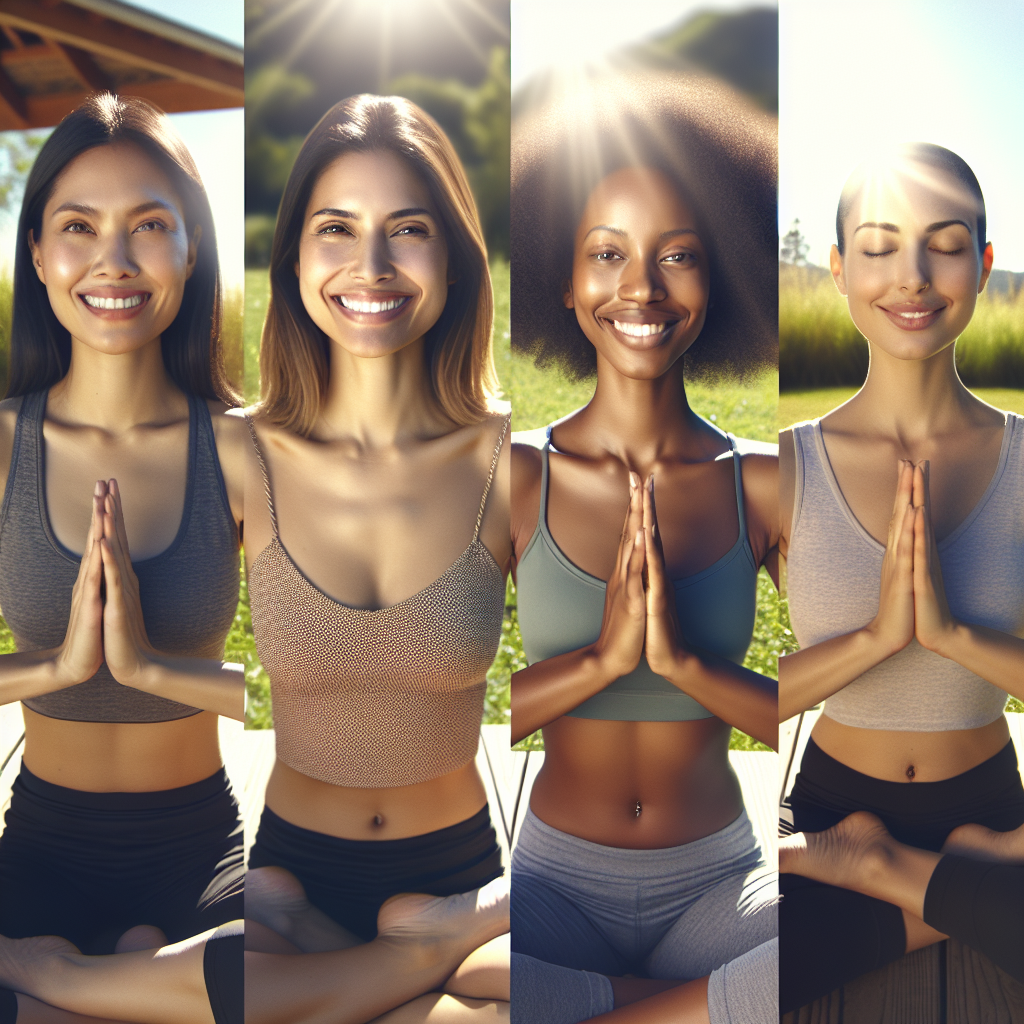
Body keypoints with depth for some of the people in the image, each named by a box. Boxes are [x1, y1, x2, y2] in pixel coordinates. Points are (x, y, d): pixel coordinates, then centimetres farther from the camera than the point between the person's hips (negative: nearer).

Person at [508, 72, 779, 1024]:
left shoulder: (763, 487, -2)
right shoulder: (521, 478, -4)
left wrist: (686, 662, -20)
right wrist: (601, 659, -19)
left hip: (718, 884, 0)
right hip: (554, 881, 1)